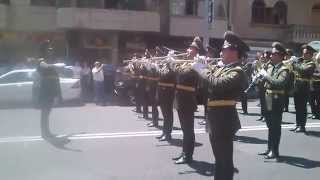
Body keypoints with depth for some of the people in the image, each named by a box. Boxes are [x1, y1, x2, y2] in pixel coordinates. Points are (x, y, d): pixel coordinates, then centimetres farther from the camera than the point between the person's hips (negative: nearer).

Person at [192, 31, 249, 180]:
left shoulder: (237, 72, -17)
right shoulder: (222, 68, 12)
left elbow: (218, 84, -31)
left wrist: (202, 69, -19)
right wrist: (198, 65, 2)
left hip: (224, 120, -9)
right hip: (215, 118, 9)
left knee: (225, 161, 1)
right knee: (220, 159, 22)